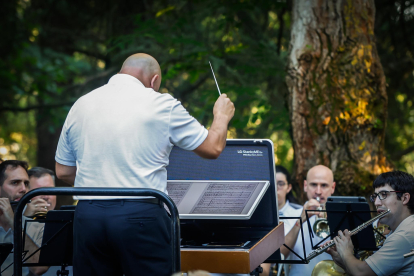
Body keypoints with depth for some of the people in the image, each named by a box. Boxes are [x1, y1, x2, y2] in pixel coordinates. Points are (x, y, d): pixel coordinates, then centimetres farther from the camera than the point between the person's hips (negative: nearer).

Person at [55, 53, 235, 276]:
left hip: (87, 216, 4)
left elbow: (63, 172, 17)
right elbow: (213, 148, 5)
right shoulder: (161, 105, -2)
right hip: (141, 215, -4)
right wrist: (221, 116, 24)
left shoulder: (80, 106, 11)